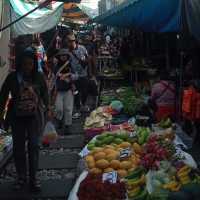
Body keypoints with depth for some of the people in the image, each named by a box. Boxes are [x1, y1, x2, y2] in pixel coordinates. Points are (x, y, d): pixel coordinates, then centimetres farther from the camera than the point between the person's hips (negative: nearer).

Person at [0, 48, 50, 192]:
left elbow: (44, 93, 10)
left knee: (34, 146, -2)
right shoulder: (12, 77, -8)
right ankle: (21, 177, 21)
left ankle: (33, 178, 8)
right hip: (17, 117, 0)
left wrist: (48, 109, 5)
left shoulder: (39, 77, -5)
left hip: (34, 116, 0)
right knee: (18, 147, 7)